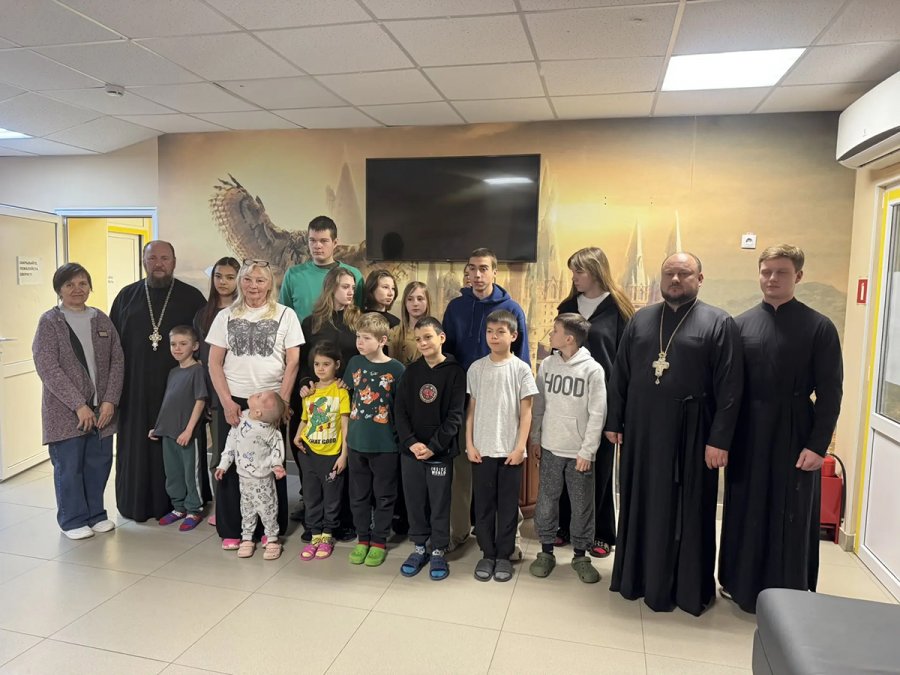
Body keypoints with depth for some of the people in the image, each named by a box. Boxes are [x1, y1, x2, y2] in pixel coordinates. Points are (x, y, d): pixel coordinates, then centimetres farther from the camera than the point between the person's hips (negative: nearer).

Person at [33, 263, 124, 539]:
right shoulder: (49, 322, -4)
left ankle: (95, 514, 26)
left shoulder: (101, 319, 7)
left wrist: (110, 400, -6)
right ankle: (73, 520, 21)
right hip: (66, 410, -3)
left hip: (101, 408, 4)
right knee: (69, 466, 5)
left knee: (99, 463, 9)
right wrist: (78, 405, -16)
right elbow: (47, 368, -11)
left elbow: (117, 360, 5)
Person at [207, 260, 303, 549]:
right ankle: (232, 530, 18)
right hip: (234, 401, 2)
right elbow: (214, 363, 4)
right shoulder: (226, 316, 6)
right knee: (231, 464, 5)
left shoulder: (285, 315, 1)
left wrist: (281, 401, -8)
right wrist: (227, 401, -5)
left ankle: (272, 529, 19)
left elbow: (293, 361, -2)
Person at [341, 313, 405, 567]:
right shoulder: (355, 363, 1)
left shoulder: (395, 369, -11)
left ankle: (379, 542, 25)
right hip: (356, 441, 4)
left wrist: (402, 437, -6)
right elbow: (347, 394, 12)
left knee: (384, 496, 10)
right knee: (358, 495, 15)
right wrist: (347, 428, 9)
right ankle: (362, 539, 31)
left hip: (385, 444, -4)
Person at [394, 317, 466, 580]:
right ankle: (419, 547, 29)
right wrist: (411, 442, -13)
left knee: (439, 504, 7)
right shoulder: (411, 371, 5)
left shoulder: (455, 372, -6)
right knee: (415, 502, 13)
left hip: (441, 452, -3)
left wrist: (433, 446, -16)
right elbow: (400, 411, 1)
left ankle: (438, 551, 23)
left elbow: (455, 416, -10)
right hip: (410, 450, 3)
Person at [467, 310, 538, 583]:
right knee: (483, 504, 9)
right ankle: (487, 554, 24)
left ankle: (504, 556, 22)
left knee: (508, 505, 8)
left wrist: (520, 447, -8)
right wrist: (469, 444, 0)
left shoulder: (521, 369, -3)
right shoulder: (476, 368, 3)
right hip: (482, 449, 2)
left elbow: (526, 412, -3)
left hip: (510, 451, -1)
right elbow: (471, 409, 5)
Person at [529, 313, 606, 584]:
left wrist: (587, 451, -11)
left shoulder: (593, 369, -9)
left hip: (579, 452, -2)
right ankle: (546, 551, 25)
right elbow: (538, 405, 8)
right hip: (550, 448, 3)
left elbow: (597, 414, -9)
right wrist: (535, 438, 7)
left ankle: (580, 555, 25)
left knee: (582, 506, 8)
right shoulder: (547, 365, 1)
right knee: (546, 502, 9)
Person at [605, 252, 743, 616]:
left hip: (690, 434, -4)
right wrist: (614, 421, 7)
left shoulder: (719, 323, -3)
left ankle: (688, 587, 23)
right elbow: (619, 376, 10)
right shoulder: (640, 320, 9)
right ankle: (639, 576, 30)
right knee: (642, 506, 14)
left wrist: (719, 439, -13)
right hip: (642, 430, 4)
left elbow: (729, 388, -8)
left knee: (685, 512, 7)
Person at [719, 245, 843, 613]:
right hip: (746, 435, 3)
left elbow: (830, 393, -6)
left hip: (794, 436, -3)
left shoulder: (819, 327, -4)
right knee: (745, 512, 12)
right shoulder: (741, 324, 4)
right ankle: (743, 583, 29)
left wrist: (818, 444, -12)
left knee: (789, 517, 8)